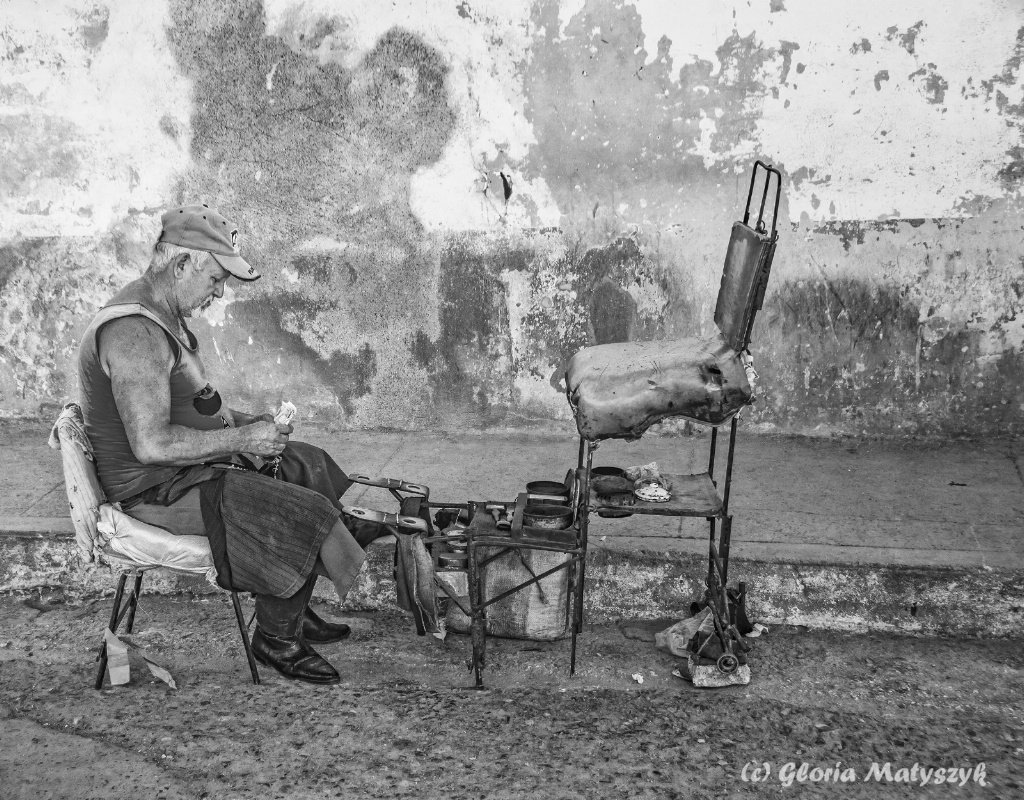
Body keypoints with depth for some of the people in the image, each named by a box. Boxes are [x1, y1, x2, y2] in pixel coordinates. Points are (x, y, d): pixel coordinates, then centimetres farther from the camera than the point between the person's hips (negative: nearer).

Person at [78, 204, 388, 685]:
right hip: (155, 490, -11)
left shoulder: (162, 315, 9)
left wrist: (246, 423, 4)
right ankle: (276, 639, 5)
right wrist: (242, 438, -23)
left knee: (308, 464, 18)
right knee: (305, 514, -18)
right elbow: (151, 444, -32)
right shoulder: (134, 331, -26)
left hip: (188, 464, 11)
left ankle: (292, 613, 25)